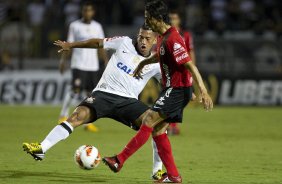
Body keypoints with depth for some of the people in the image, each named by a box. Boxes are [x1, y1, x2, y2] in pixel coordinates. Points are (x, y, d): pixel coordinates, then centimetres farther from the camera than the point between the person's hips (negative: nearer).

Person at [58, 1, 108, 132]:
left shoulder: (97, 27, 11)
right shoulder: (74, 26, 2)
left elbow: (100, 47, 13)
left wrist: (106, 62, 4)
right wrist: (63, 60, -5)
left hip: (93, 66, 3)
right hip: (78, 64, -3)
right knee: (75, 91, -14)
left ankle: (88, 122, 4)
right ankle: (63, 116, 1)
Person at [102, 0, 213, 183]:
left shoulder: (173, 39, -21)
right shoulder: (163, 37, 10)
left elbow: (190, 66, -25)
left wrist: (203, 92, -29)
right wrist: (144, 62, 45)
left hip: (178, 90, -10)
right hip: (171, 89, 10)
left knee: (148, 122, -11)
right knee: (158, 130, 6)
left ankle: (120, 160, -8)